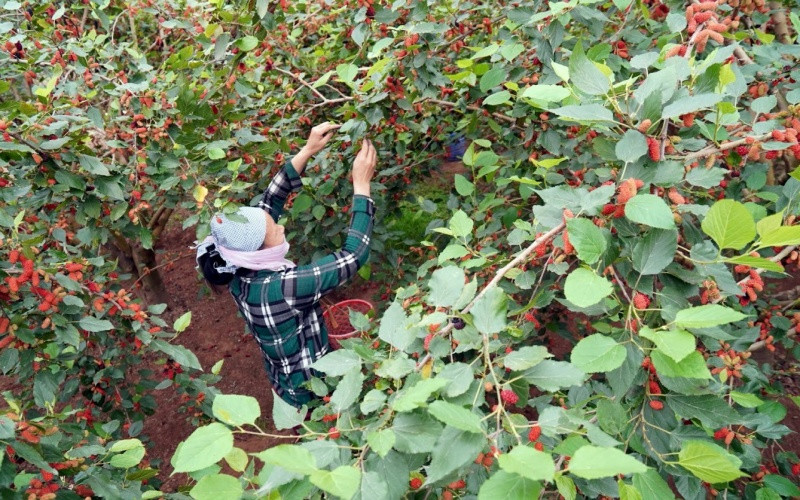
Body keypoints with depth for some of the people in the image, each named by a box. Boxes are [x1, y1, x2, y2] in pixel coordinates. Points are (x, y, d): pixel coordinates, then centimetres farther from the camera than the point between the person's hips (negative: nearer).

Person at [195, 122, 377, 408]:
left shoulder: (239, 272, -17)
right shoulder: (279, 289, -39)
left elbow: (270, 201, -9)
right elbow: (353, 256, -37)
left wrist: (308, 151, -13)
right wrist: (362, 185, -32)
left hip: (285, 381, 7)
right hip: (310, 391, -7)